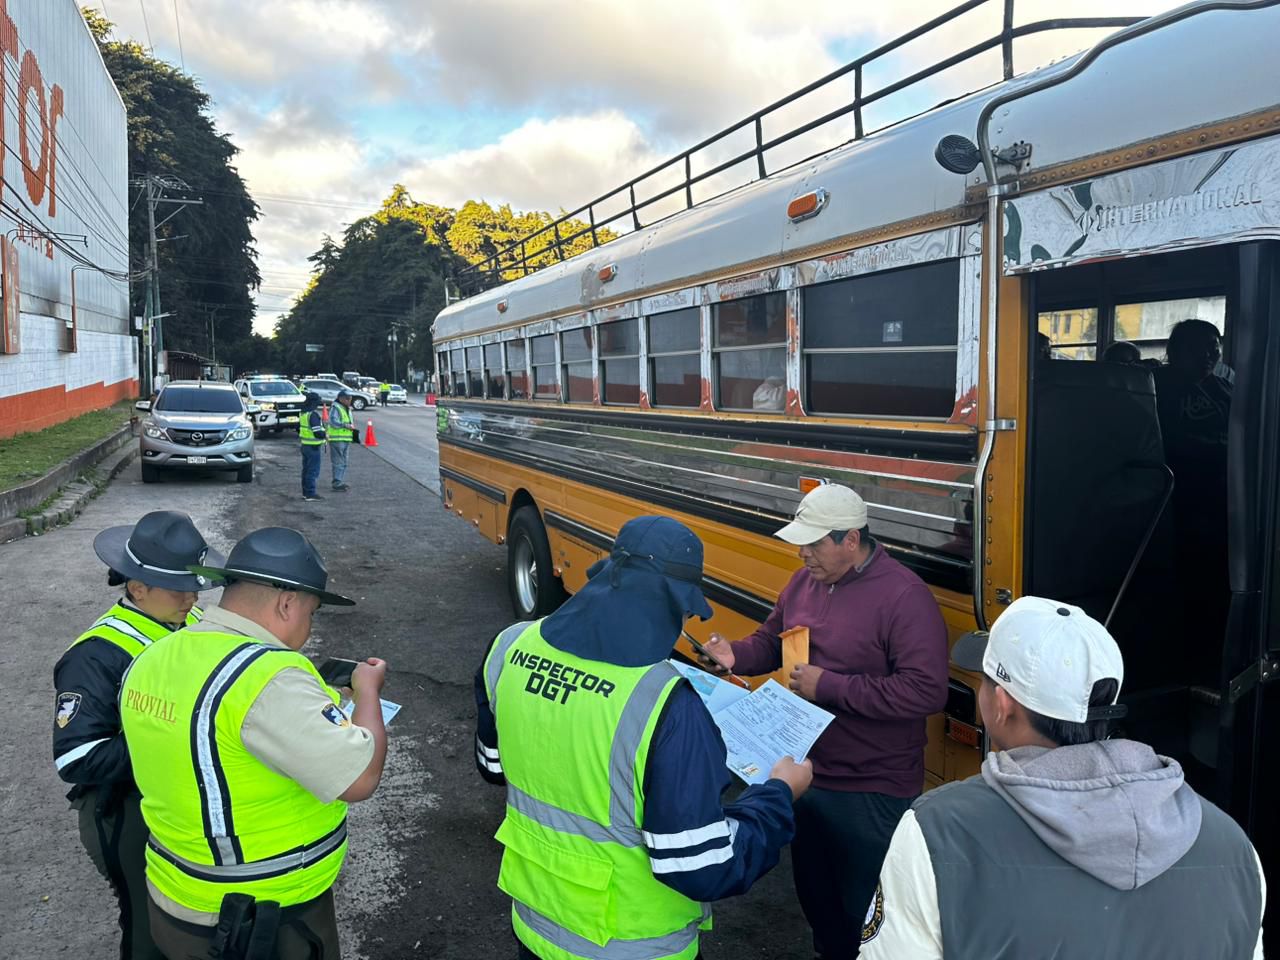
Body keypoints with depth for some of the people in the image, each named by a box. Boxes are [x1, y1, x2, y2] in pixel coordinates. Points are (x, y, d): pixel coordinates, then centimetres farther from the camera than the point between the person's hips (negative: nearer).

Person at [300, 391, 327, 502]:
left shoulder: (303, 413, 10)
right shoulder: (313, 414, -20)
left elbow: (299, 428, 20)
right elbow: (318, 433, -24)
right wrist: (326, 431, -6)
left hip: (304, 445, 10)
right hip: (313, 447, -10)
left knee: (306, 469, 16)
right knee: (313, 471, -5)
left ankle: (305, 492, 23)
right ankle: (310, 494, -3)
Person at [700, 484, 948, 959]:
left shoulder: (905, 596, -21)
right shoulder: (804, 582, 2)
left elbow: (926, 691, -26)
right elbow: (772, 640, 16)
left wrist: (829, 686, -26)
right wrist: (737, 654, -7)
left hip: (871, 793, -7)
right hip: (806, 773, 7)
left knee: (866, 911, 11)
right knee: (813, 890, 25)